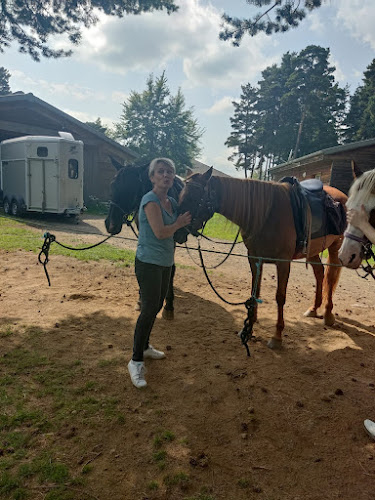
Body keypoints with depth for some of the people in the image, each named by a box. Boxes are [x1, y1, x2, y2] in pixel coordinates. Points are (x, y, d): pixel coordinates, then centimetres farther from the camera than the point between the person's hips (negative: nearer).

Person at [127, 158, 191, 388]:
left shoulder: (172, 202, 11)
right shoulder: (151, 201, -15)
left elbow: (179, 231, 22)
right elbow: (160, 232, -23)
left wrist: (192, 220, 6)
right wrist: (179, 223, -10)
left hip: (165, 263, 9)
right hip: (149, 263, -9)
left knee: (157, 306, 17)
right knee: (149, 309, -9)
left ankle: (145, 346, 35)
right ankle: (136, 361, 1)